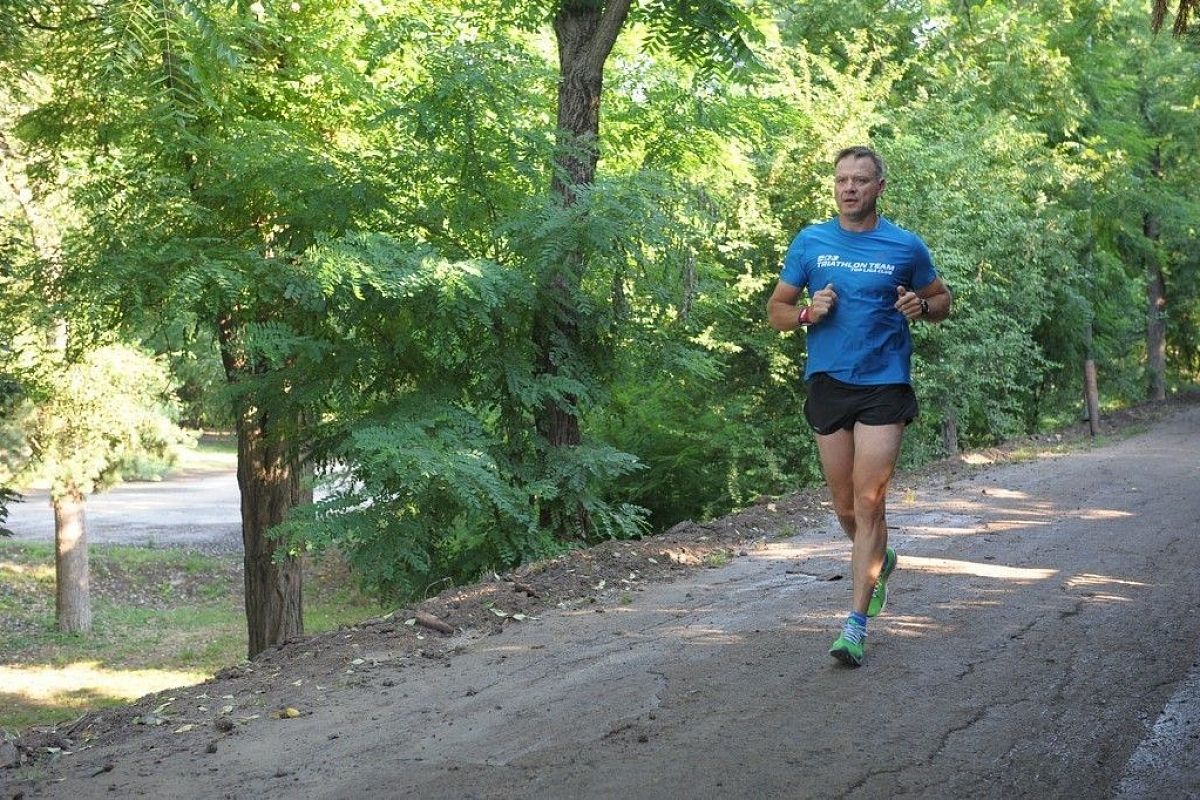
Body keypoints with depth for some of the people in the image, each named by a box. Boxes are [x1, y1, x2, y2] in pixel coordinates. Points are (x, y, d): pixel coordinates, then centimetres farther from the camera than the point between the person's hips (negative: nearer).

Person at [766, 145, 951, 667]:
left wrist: (922, 308, -9)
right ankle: (879, 560, 43)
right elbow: (776, 311, 10)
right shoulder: (809, 242, 5)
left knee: (869, 502, -10)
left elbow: (941, 300, 14)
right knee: (845, 508, 10)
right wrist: (807, 314, -12)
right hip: (827, 383, 3)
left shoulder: (906, 247, 1)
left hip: (885, 384, -2)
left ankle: (857, 623, -6)